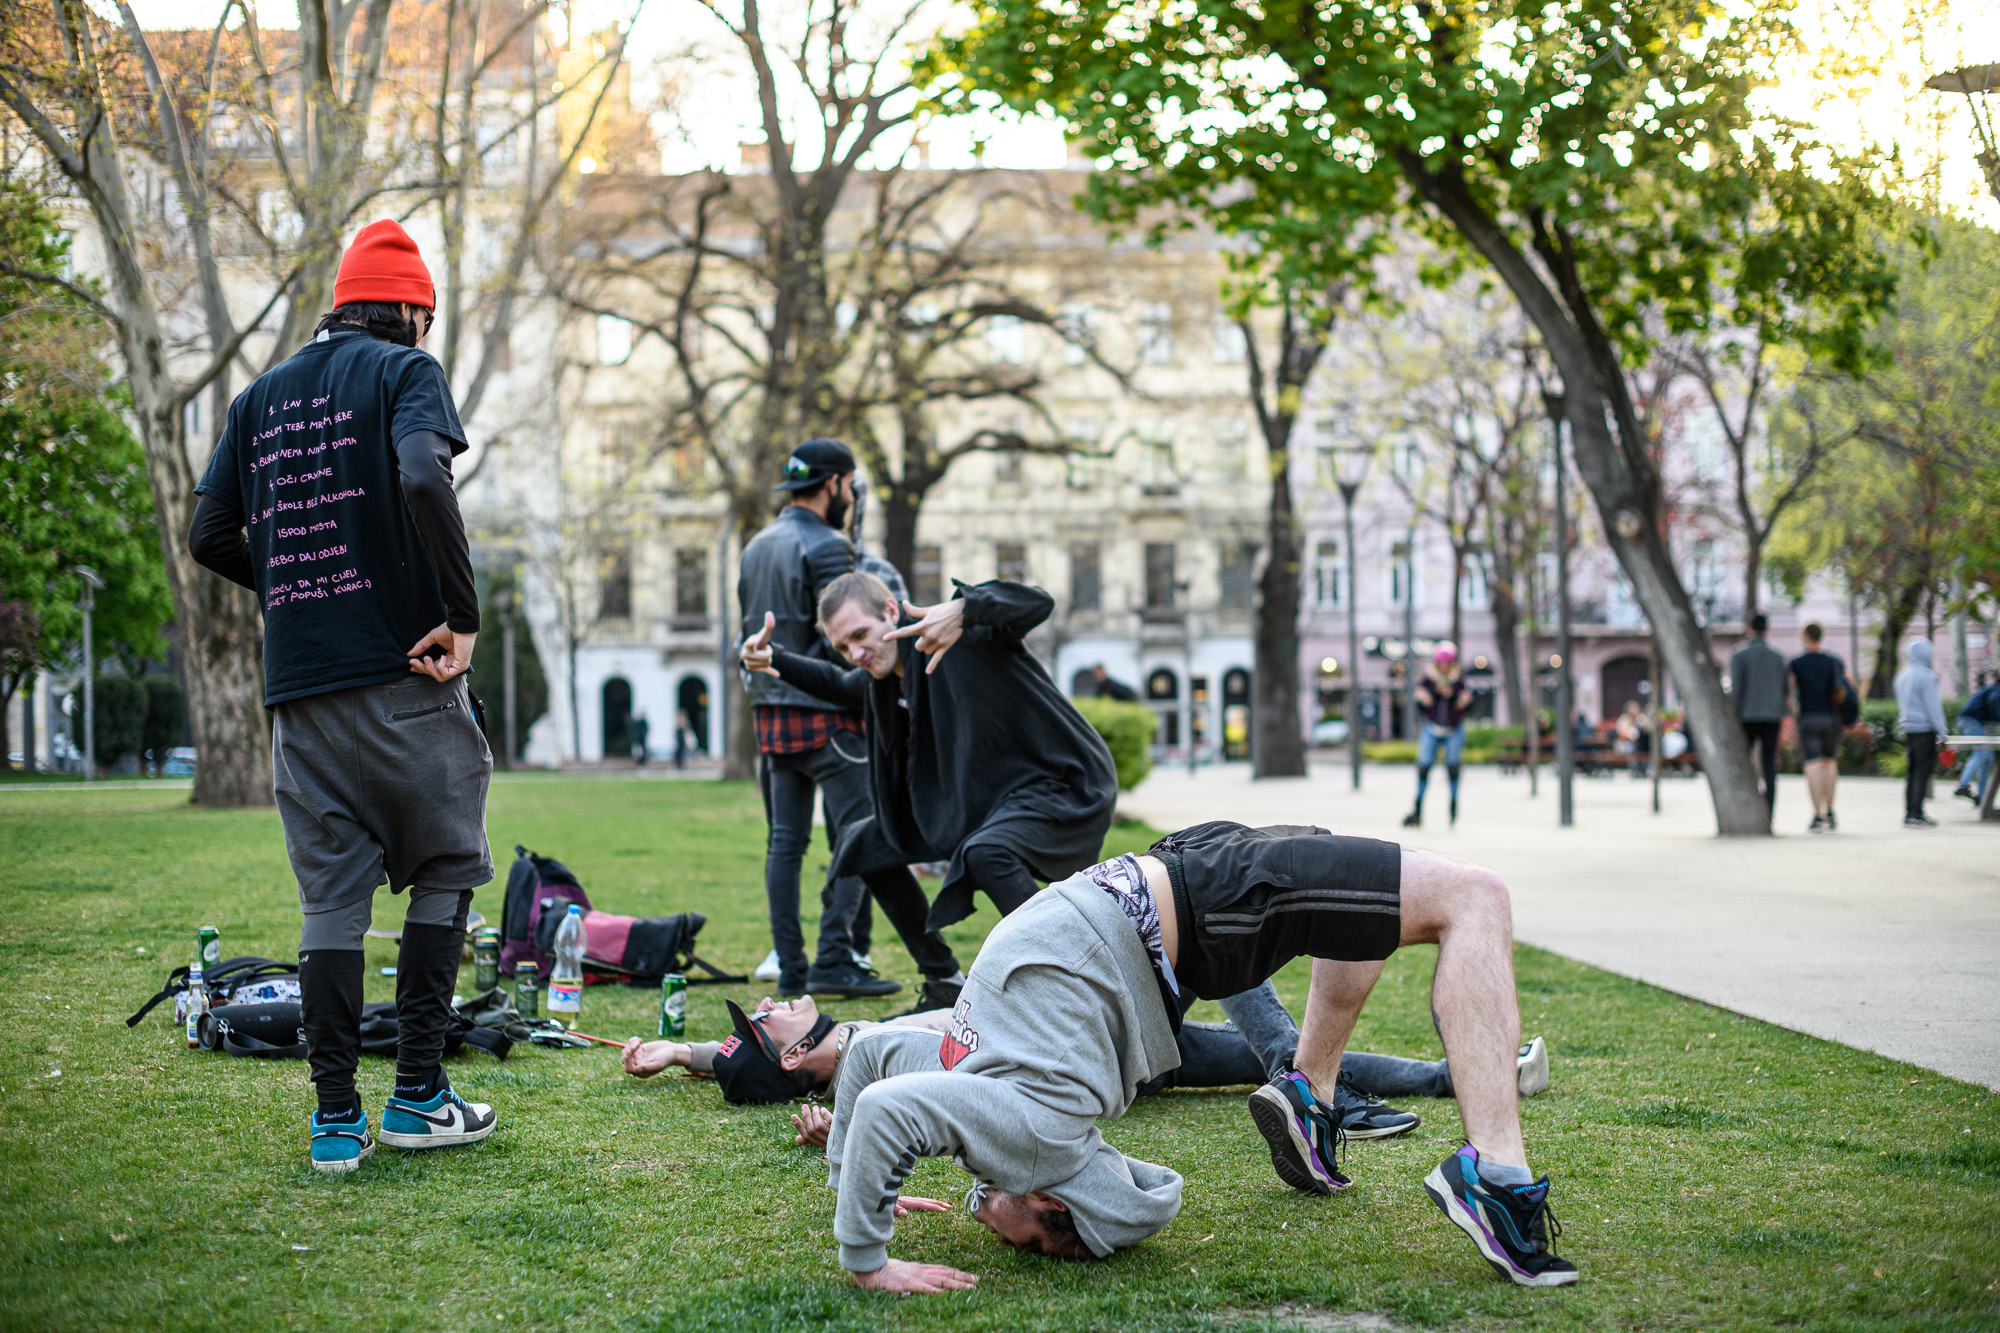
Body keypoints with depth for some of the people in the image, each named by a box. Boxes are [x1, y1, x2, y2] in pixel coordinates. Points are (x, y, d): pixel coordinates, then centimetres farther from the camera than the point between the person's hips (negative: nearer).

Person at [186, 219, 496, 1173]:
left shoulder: (261, 396, 16)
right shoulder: (404, 370, -2)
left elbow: (211, 537, 12)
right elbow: (422, 478, -21)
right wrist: (463, 615, -17)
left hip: (297, 683, 5)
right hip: (403, 673, -5)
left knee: (330, 898, 7)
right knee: (444, 872, 8)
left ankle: (335, 1119, 7)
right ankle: (417, 1096, 8)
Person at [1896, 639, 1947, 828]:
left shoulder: (1901, 676, 14)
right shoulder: (1926, 676, -11)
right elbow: (1932, 705, -12)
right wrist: (1941, 730, -10)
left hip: (1908, 729, 8)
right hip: (1924, 728, -8)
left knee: (1911, 772, 10)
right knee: (1923, 771, -7)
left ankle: (1909, 814, 10)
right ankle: (1917, 815, -11)